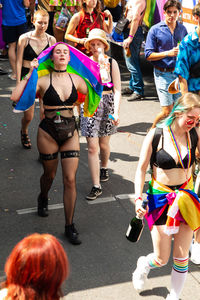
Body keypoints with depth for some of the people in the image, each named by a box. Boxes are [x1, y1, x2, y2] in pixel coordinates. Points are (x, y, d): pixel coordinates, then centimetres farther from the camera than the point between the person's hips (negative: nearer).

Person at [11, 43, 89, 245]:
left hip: (70, 133, 2)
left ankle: (69, 226, 10)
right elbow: (15, 97, -16)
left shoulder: (76, 80, 1)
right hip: (48, 133, -2)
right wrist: (29, 75, -15)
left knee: (70, 179, -2)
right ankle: (43, 199, 54)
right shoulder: (43, 81, -8)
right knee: (49, 174, 18)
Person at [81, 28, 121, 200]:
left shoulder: (112, 63, -4)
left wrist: (116, 111, -18)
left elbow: (117, 90, -8)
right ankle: (96, 186, 0)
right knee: (92, 147, -5)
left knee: (104, 144, 14)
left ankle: (104, 168, 47)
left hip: (108, 104, 0)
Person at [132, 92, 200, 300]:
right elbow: (141, 168, -6)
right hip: (161, 198, -2)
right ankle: (144, 264, 40)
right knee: (161, 259, 3)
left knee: (181, 257, 6)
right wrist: (138, 198, -12)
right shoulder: (156, 135, -11)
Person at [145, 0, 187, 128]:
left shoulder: (182, 29, 9)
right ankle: (153, 129, 19)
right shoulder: (155, 30, -3)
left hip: (179, 73, 4)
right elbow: (148, 55, -5)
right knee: (167, 111, -7)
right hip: (163, 74, -4)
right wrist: (168, 53, -16)